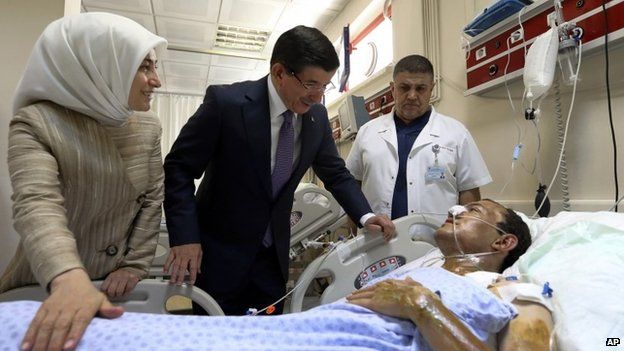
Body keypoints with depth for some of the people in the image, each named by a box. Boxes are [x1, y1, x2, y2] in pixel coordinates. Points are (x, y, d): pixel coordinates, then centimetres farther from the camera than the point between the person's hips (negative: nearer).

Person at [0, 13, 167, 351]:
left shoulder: (148, 127, -4)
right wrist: (68, 279, -48)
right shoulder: (36, 123, -18)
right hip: (44, 288, -4)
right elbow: (37, 205, -32)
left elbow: (152, 197, -1)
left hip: (115, 284, 5)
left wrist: (135, 265, -7)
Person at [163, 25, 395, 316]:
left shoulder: (317, 116, -4)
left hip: (274, 253, 5)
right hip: (220, 251, -4)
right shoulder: (225, 102, -19)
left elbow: (335, 173, 7)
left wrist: (365, 216, -7)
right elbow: (179, 168, -13)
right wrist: (185, 238, -20)